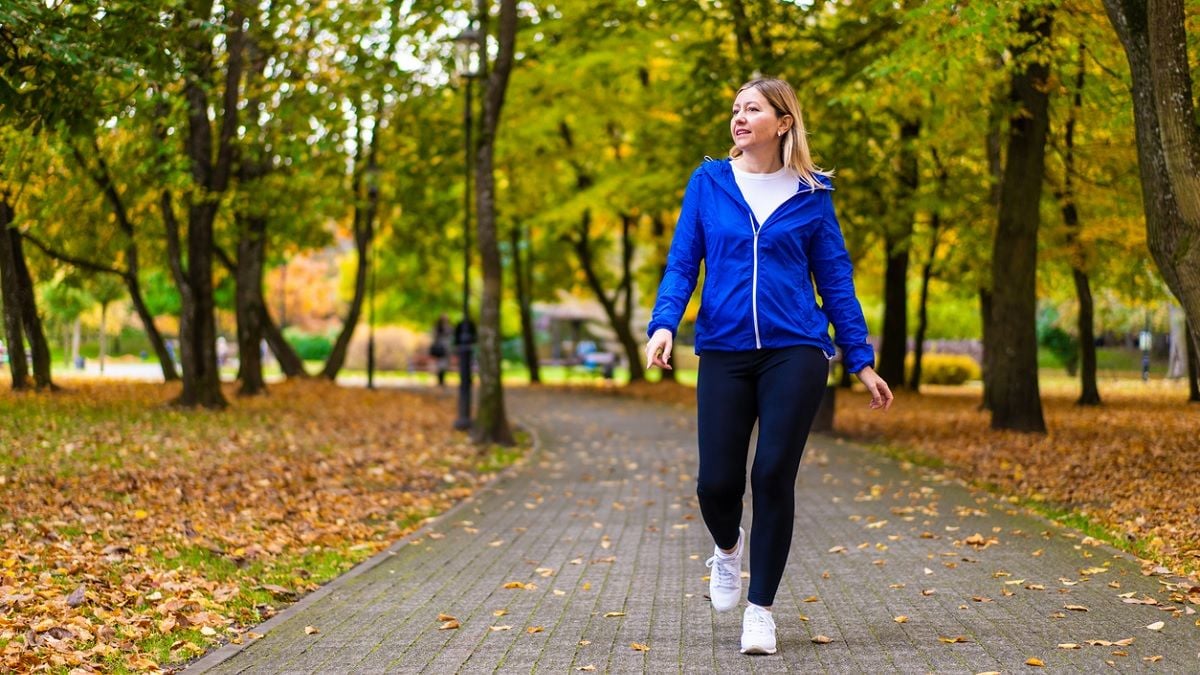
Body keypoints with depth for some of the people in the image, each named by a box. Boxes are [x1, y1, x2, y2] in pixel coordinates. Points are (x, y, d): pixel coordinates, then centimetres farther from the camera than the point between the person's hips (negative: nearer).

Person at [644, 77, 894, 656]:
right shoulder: (708, 182, 7)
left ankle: (760, 608, 10)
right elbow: (681, 263, 5)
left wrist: (861, 360, 6)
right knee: (716, 482, -4)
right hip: (724, 351, 1)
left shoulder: (811, 194, 5)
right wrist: (664, 324, -12)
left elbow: (835, 280, 8)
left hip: (795, 351, -1)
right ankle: (728, 547, 33)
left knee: (773, 476, -7)